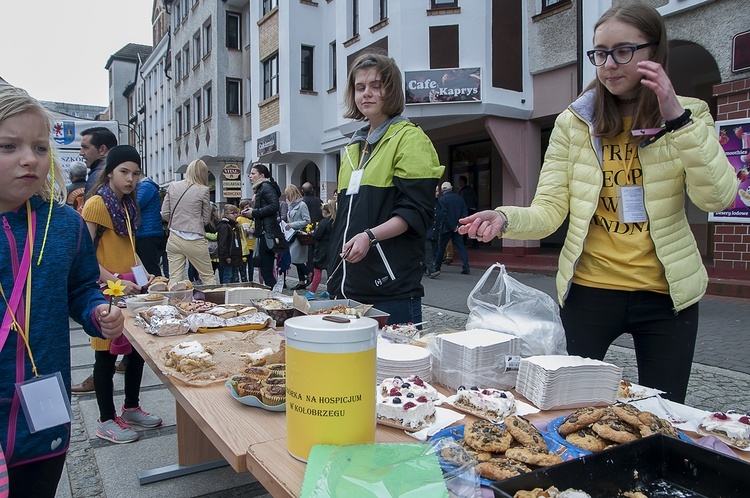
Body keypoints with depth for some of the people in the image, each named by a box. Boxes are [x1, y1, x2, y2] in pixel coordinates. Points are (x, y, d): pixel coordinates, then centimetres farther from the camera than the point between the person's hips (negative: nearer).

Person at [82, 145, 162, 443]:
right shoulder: (97, 203, -11)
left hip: (131, 288, 8)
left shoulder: (128, 203, 13)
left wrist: (145, 274, 8)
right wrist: (115, 281, -24)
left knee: (137, 350, 13)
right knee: (107, 356, 3)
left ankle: (131, 407, 30)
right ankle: (106, 421, 16)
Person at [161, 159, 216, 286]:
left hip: (174, 238, 4)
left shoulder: (172, 186, 3)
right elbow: (206, 219, -1)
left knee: (174, 279, 7)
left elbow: (164, 214, 6)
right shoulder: (203, 190, -7)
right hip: (194, 241, -4)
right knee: (209, 277, 8)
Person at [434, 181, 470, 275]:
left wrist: (452, 227, -11)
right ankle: (466, 268, -5)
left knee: (441, 247, 10)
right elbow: (464, 213, 0)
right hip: (457, 227, 3)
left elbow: (444, 214, -14)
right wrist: (458, 225, -4)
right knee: (461, 246, 3)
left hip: (446, 228, -3)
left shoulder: (442, 199, -8)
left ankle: (437, 267, 20)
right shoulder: (459, 198, 5)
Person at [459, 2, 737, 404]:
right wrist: (504, 218, -26)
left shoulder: (688, 116, 1)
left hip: (664, 293, 1)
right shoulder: (573, 122, -1)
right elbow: (548, 212, -6)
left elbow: (717, 197, -14)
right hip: (589, 290, 0)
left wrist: (677, 117, -21)